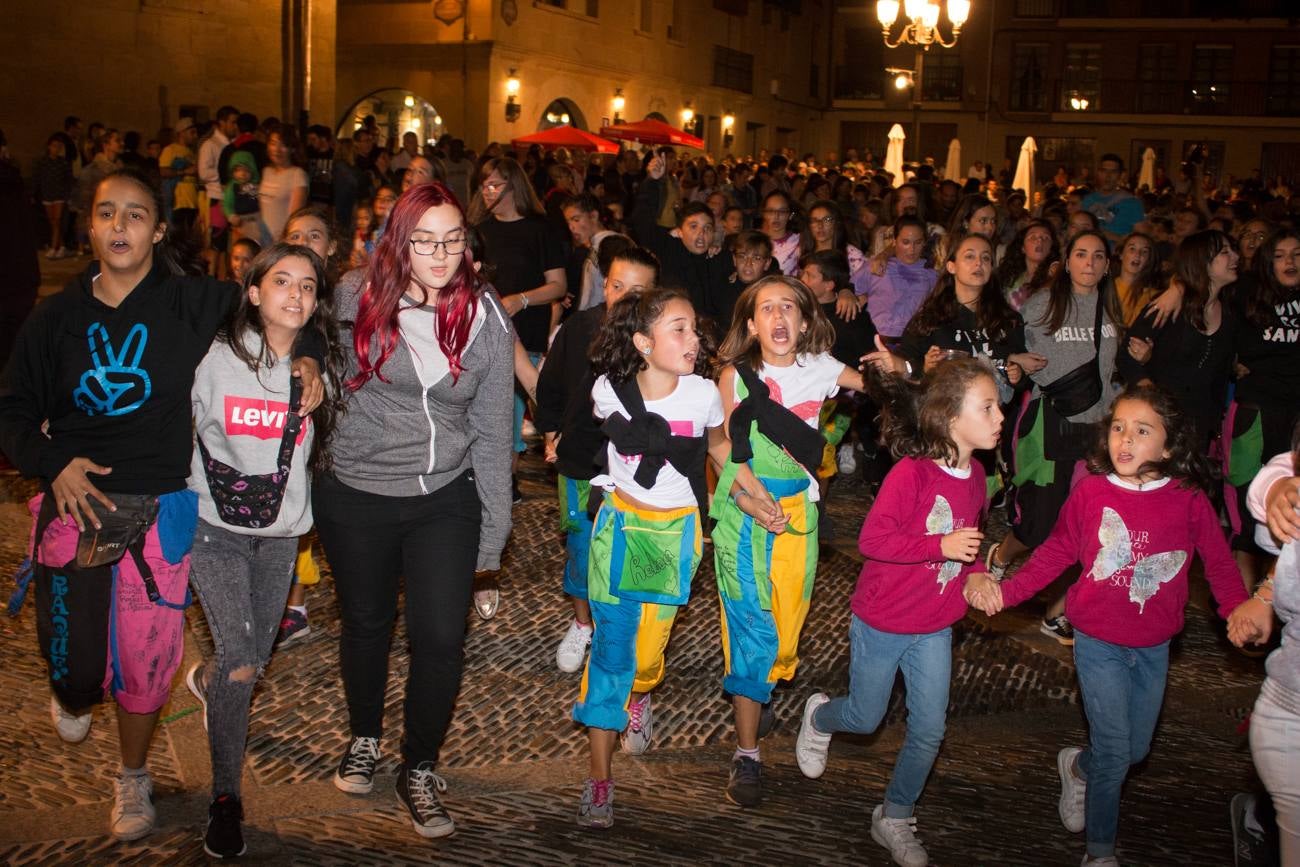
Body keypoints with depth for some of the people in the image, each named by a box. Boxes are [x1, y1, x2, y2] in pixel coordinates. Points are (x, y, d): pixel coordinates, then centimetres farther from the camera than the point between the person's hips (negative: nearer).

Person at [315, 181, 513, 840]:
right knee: (365, 624, 18)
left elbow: (492, 430, -2)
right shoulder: (357, 302, -8)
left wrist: (493, 532, -1)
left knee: (441, 638, -3)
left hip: (445, 500, 0)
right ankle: (364, 737, 44)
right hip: (356, 496, 0)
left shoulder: (486, 318, -6)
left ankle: (419, 770, 20)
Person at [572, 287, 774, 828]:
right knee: (611, 647, -2)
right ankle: (600, 778, 8)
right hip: (620, 523, 0)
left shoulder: (703, 394, -11)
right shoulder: (609, 390, -13)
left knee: (647, 651, 1)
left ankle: (638, 698, 41)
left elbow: (718, 444, 8)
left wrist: (751, 490, 4)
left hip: (676, 531, 0)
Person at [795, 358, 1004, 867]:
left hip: (935, 629, 6)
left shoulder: (974, 476, -2)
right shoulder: (911, 473, -24)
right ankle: (819, 716, 47)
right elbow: (872, 539, -27)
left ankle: (895, 819, 28)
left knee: (929, 731, 8)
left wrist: (976, 575, -2)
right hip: (881, 624, -6)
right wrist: (940, 545, -33)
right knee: (865, 719, 13)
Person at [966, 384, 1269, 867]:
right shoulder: (1091, 492, -13)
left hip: (1154, 649, 3)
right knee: (1114, 755, -1)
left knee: (1137, 750, 17)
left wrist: (1238, 608, -20)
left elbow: (1219, 562, -3)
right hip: (1099, 645, -2)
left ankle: (1077, 766, 50)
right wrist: (1005, 592, -13)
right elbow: (1056, 554, -4)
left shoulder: (1189, 500, -12)